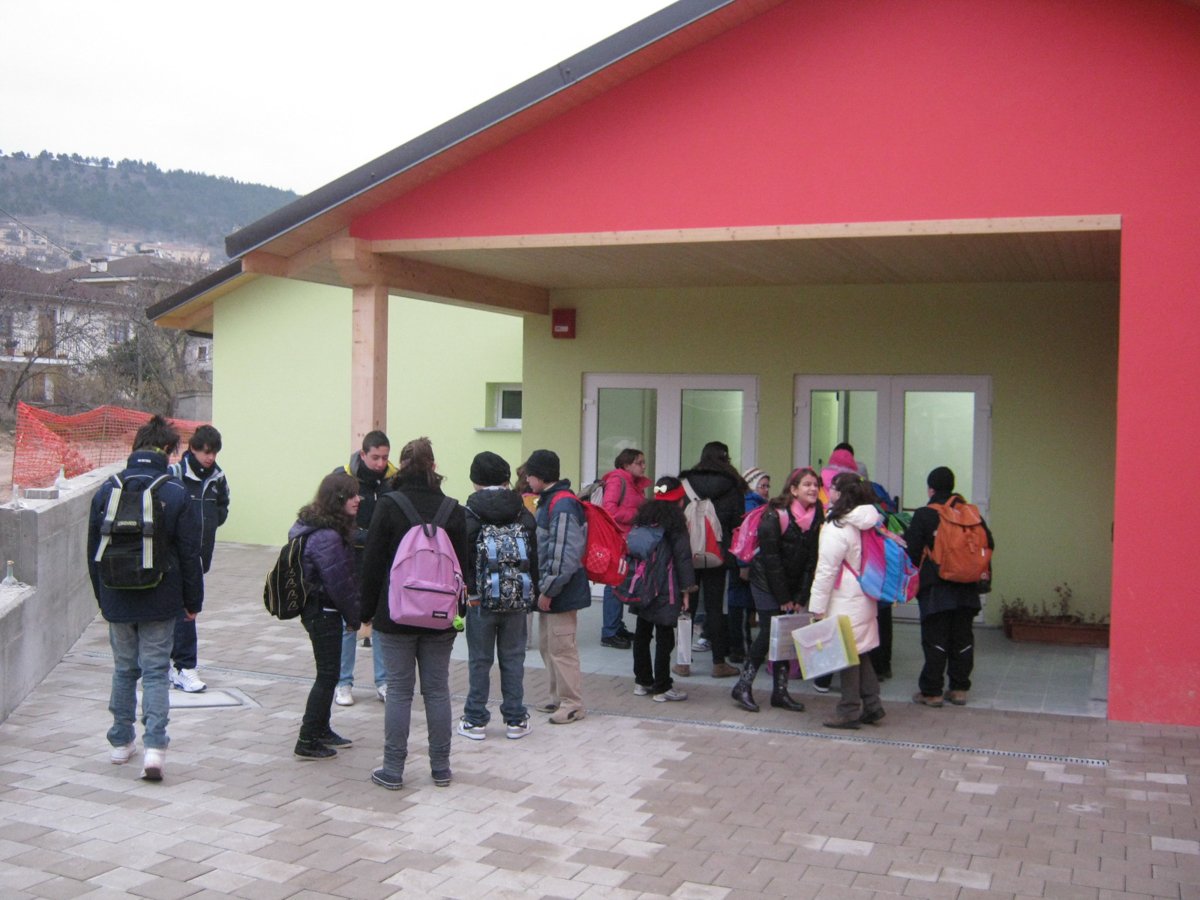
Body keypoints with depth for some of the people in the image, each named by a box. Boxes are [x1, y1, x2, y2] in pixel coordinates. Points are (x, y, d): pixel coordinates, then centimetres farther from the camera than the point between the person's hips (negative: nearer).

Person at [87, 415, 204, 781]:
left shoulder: (106, 491, 0)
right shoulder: (176, 494, -10)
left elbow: (94, 550, 8)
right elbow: (190, 555, -6)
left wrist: (103, 598, 18)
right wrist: (193, 601, 5)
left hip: (117, 600, 3)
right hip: (160, 602, -3)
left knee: (124, 670, 17)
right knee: (155, 672, 2)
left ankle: (121, 742, 26)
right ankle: (154, 746, -9)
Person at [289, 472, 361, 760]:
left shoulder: (314, 526, 9)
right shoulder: (328, 537, -25)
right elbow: (339, 584, -22)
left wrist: (351, 614, 11)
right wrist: (354, 617, -9)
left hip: (314, 608, 10)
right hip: (324, 614, -10)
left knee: (328, 673, 20)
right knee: (328, 676, 0)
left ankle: (321, 729, 33)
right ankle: (307, 742, 7)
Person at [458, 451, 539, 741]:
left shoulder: (468, 516, -7)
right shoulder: (524, 515, 2)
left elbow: (461, 560, -7)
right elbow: (533, 558, 6)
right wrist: (532, 594, 14)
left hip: (480, 599, -2)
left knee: (479, 660, 7)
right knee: (513, 658, 9)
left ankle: (475, 720, 12)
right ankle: (515, 720, 14)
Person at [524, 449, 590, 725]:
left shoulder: (563, 505, -19)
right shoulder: (547, 501, 15)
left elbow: (564, 553, -24)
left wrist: (548, 589, -20)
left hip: (562, 591, -11)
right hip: (547, 589, 11)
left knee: (562, 648, -4)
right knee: (547, 645, 18)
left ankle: (572, 704, 5)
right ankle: (557, 697, 29)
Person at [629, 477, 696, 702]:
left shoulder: (641, 520, 8)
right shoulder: (676, 525, -10)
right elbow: (683, 559, -9)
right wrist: (686, 591, -2)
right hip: (666, 591, -7)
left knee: (642, 633, 14)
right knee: (664, 637, -1)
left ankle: (642, 681, 24)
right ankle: (662, 687, 2)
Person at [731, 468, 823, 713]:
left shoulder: (816, 518, 1)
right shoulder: (776, 516, -17)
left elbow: (811, 561, 3)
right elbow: (771, 558, -16)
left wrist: (801, 597, -3)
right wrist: (782, 598, -13)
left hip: (792, 585, 6)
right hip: (767, 582, -6)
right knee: (769, 633, -8)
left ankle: (780, 692, 14)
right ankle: (743, 687, 3)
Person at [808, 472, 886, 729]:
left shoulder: (837, 528, -15)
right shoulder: (868, 522, 9)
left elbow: (826, 570, -15)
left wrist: (818, 606, -10)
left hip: (845, 602, -8)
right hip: (865, 599, 8)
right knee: (859, 653, 15)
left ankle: (850, 711, 6)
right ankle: (872, 706, 18)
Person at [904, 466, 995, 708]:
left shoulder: (924, 515, -9)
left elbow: (911, 550, -10)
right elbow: (988, 543, 7)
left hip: (936, 588, -4)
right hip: (967, 588, 4)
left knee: (935, 640, 1)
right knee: (962, 638, 11)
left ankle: (931, 692, 3)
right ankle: (959, 689, 16)